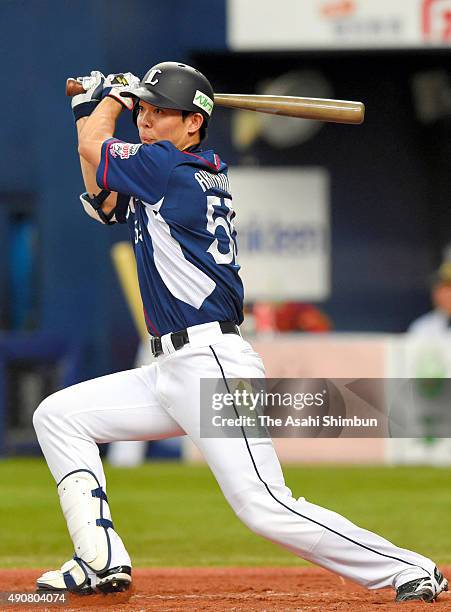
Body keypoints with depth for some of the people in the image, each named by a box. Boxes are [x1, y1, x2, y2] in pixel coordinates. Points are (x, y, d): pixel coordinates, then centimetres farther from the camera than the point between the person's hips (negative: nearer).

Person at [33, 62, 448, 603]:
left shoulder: (174, 168, -10)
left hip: (213, 365, -10)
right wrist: (91, 107, 21)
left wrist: (112, 94, 22)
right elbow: (106, 205, 26)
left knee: (265, 508, -17)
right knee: (57, 416, 13)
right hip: (171, 373, 10)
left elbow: (93, 147, 5)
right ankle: (102, 561, 8)